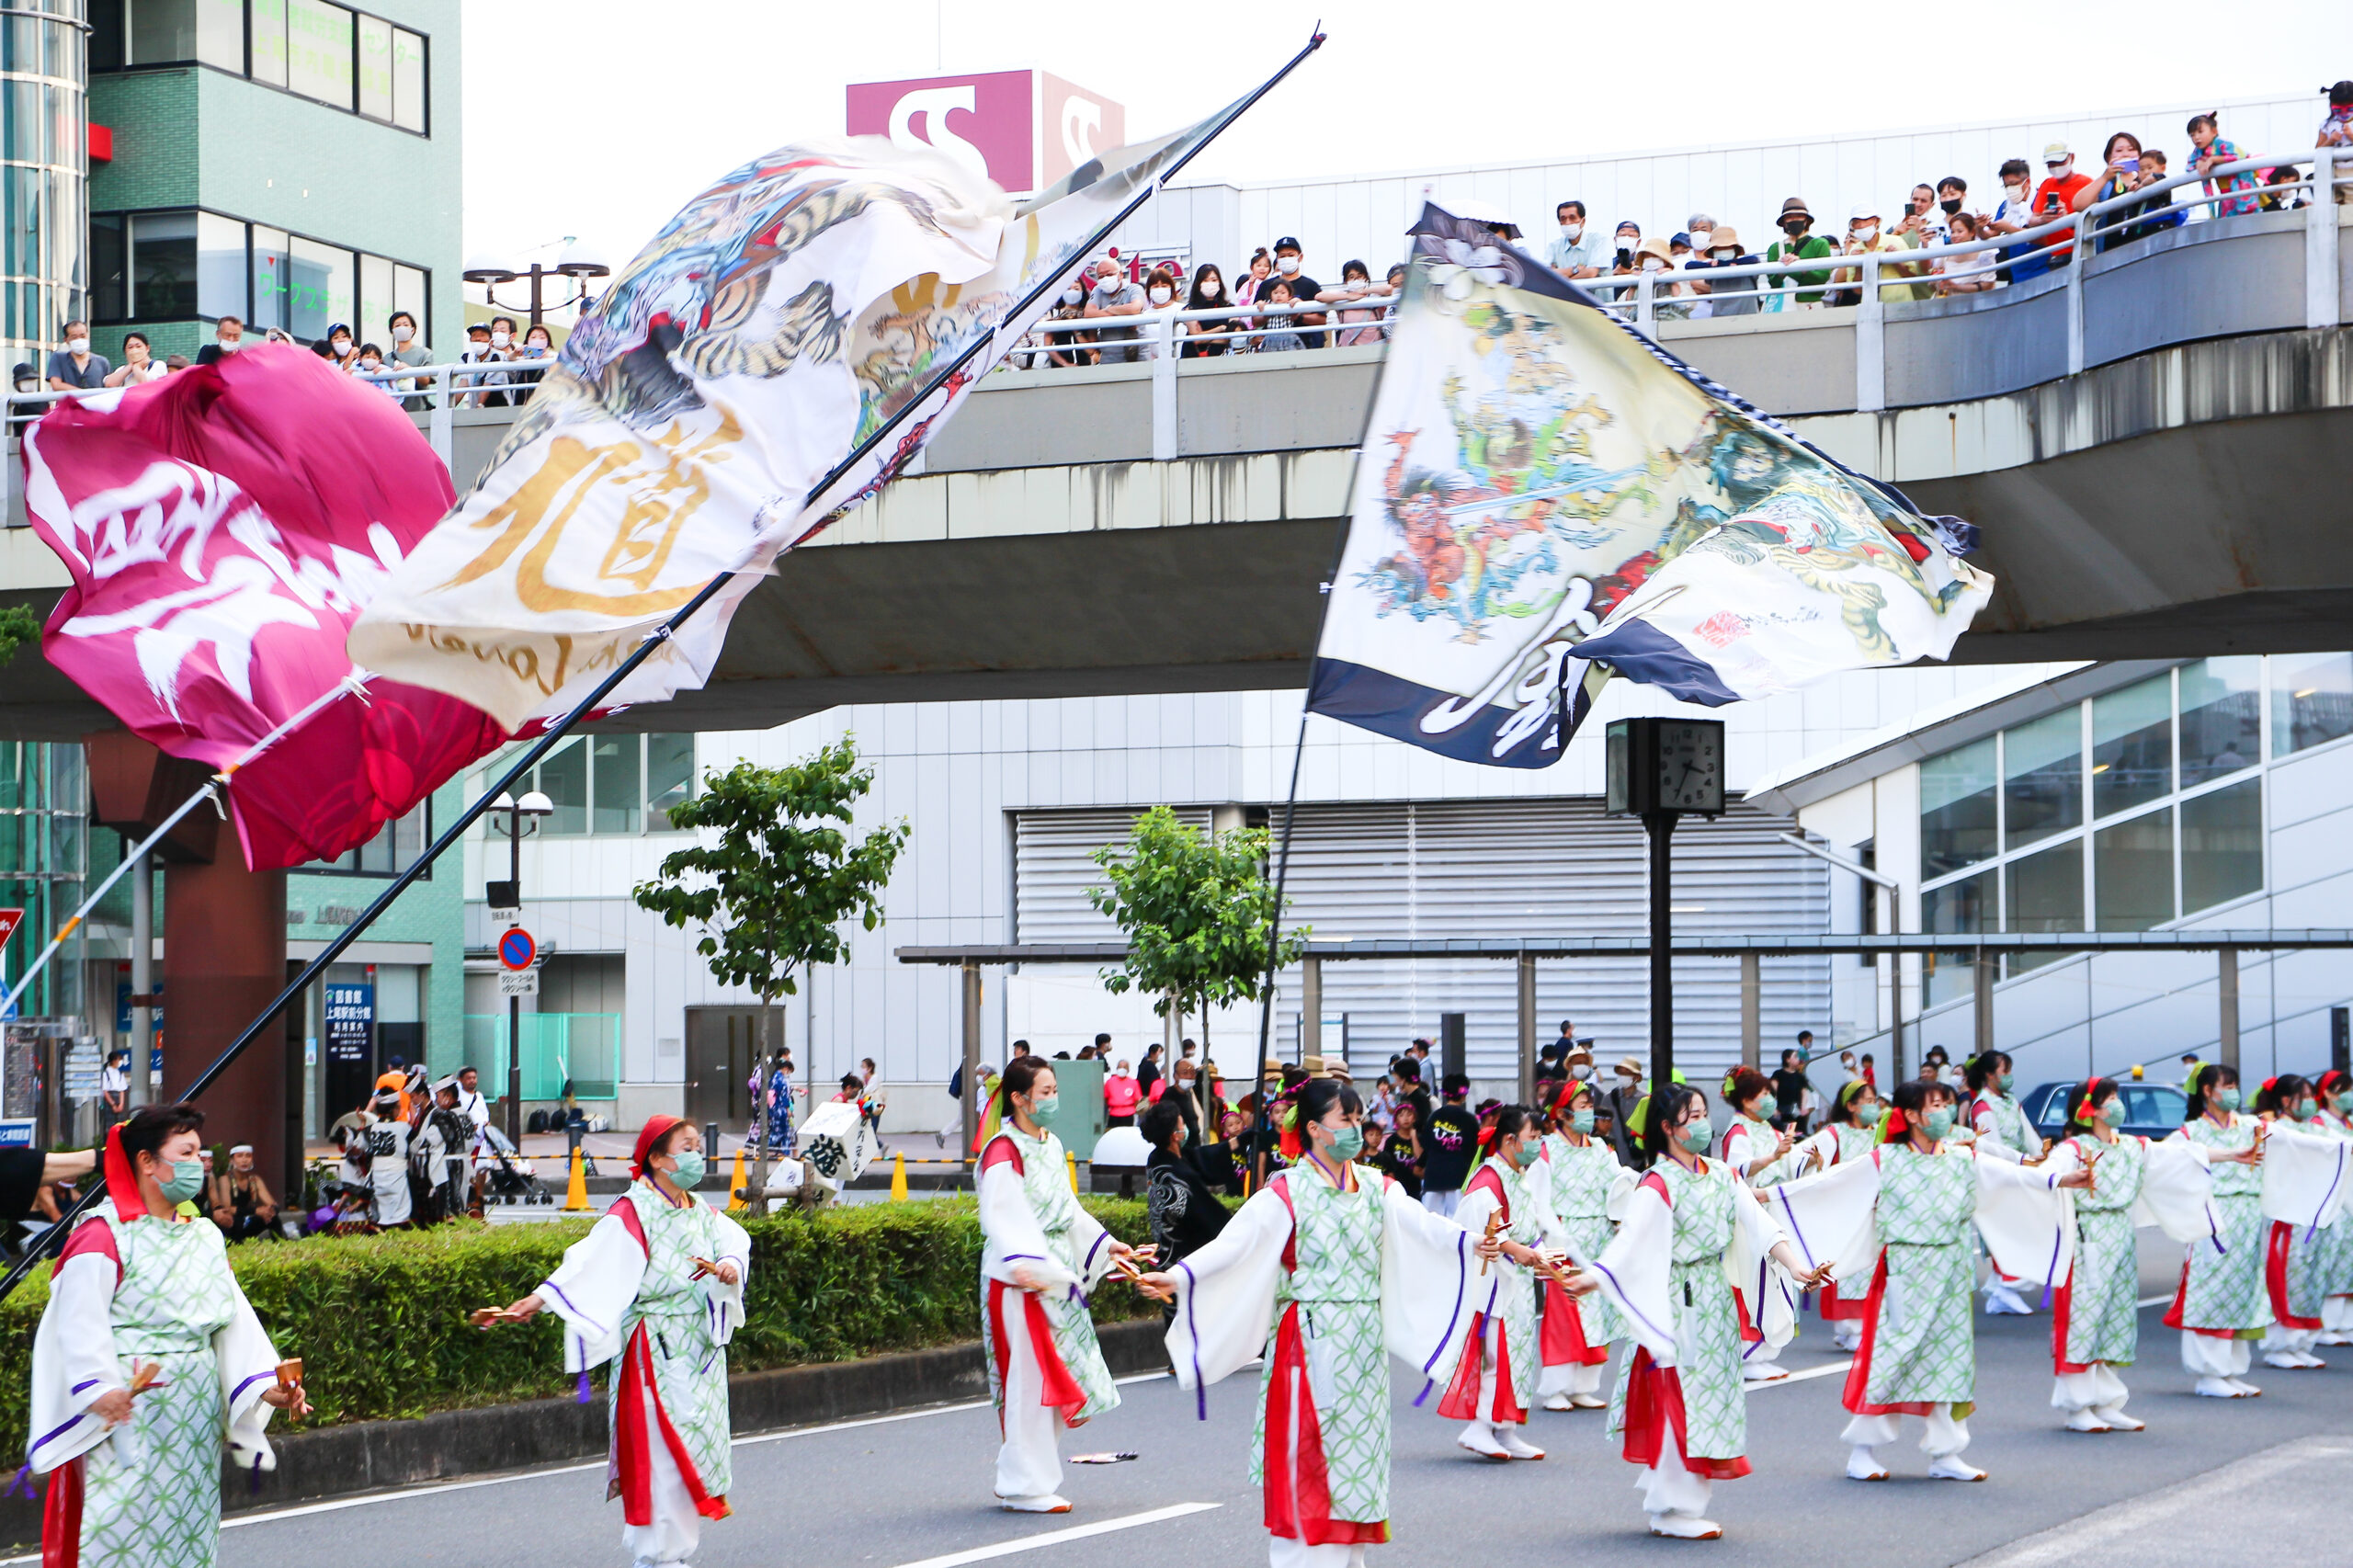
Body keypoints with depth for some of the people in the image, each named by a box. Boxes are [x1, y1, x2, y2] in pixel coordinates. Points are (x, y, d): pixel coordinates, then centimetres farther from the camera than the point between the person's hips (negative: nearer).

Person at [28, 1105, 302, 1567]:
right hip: (130, 1406, -7)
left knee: (190, 1527, 6)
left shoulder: (204, 1238, 16)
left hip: (196, 1407, 7)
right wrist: (99, 1389, -27)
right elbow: (80, 1320, -13)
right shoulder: (103, 1234, -6)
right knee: (124, 1524, -11)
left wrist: (264, 1383, 0)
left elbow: (233, 1318, 12)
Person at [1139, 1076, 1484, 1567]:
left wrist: (1472, 1245, -28)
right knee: (1306, 1458, -4)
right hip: (1308, 1340, -5)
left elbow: (1419, 1225, -7)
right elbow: (1236, 1242, -17)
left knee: (1357, 1450, 8)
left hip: (1363, 1343, 5)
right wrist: (1177, 1276, -33)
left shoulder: (1377, 1189, 8)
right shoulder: (1286, 1194, -6)